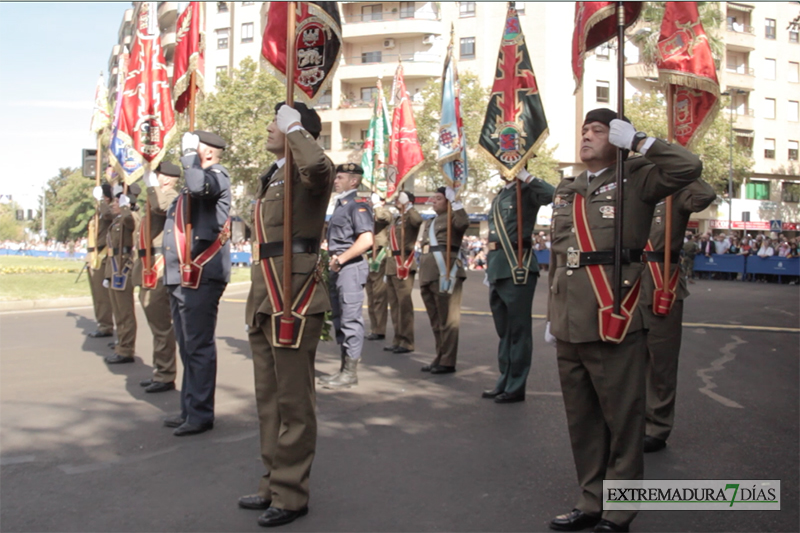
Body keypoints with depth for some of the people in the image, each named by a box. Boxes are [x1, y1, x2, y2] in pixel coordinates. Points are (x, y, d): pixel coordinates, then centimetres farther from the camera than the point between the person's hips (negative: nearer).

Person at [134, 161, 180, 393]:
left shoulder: (172, 198, -11)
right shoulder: (159, 199, 20)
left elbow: (161, 207, -35)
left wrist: (151, 184, -24)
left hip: (160, 273, -11)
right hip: (151, 272, 11)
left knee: (161, 326, -5)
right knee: (157, 324, 17)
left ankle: (166, 377, 3)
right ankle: (160, 372, 27)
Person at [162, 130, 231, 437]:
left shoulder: (217, 176, -7)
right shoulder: (187, 191, 21)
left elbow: (198, 186, -30)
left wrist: (189, 152, -14)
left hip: (201, 278, -9)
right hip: (181, 280, 10)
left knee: (199, 348, -4)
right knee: (188, 348, 15)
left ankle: (201, 414, 4)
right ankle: (189, 410, 25)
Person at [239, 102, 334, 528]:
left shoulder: (307, 173, -9)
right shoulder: (272, 176, 20)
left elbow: (318, 166, -37)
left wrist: (294, 127, -18)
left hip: (293, 301, -10)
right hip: (265, 300, 10)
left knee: (293, 403, 1)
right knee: (268, 399, 17)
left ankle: (290, 495, 13)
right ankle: (273, 484, 30)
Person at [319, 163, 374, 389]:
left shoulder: (358, 205, -10)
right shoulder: (340, 204, 18)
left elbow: (366, 240, -22)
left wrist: (341, 259, -17)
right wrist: (333, 260, 9)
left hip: (351, 267, -10)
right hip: (338, 268, 10)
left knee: (350, 319, -6)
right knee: (339, 319, 13)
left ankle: (351, 373, 1)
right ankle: (344, 369, 22)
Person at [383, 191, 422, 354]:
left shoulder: (410, 218, -5)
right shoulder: (396, 220, 20)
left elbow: (418, 220, -31)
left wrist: (407, 205, -20)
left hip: (404, 264, -9)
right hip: (392, 264, 9)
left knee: (404, 304, -8)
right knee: (394, 304, 12)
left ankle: (407, 342, -4)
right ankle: (398, 339, 20)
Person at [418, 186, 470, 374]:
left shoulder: (453, 217, 0)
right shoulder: (429, 222, 24)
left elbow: (463, 223, -24)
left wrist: (454, 201, -16)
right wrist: (422, 276, 21)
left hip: (446, 273, -9)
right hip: (428, 274, 9)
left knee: (447, 319, -6)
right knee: (435, 320, 14)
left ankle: (447, 362, -2)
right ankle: (439, 357, 22)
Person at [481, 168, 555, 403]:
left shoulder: (527, 191, -4)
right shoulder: (499, 196, 20)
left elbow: (552, 194, -26)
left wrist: (524, 175, -17)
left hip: (518, 268, -8)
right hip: (498, 269, 9)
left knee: (518, 330, 0)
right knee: (503, 330, 16)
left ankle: (516, 387, 9)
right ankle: (504, 382, 26)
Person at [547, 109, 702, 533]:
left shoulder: (635, 180, 1)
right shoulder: (566, 191, 17)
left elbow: (689, 167, -17)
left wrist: (637, 140, -10)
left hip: (613, 325, -6)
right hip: (569, 327, 6)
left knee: (622, 421, 4)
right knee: (582, 421, 15)